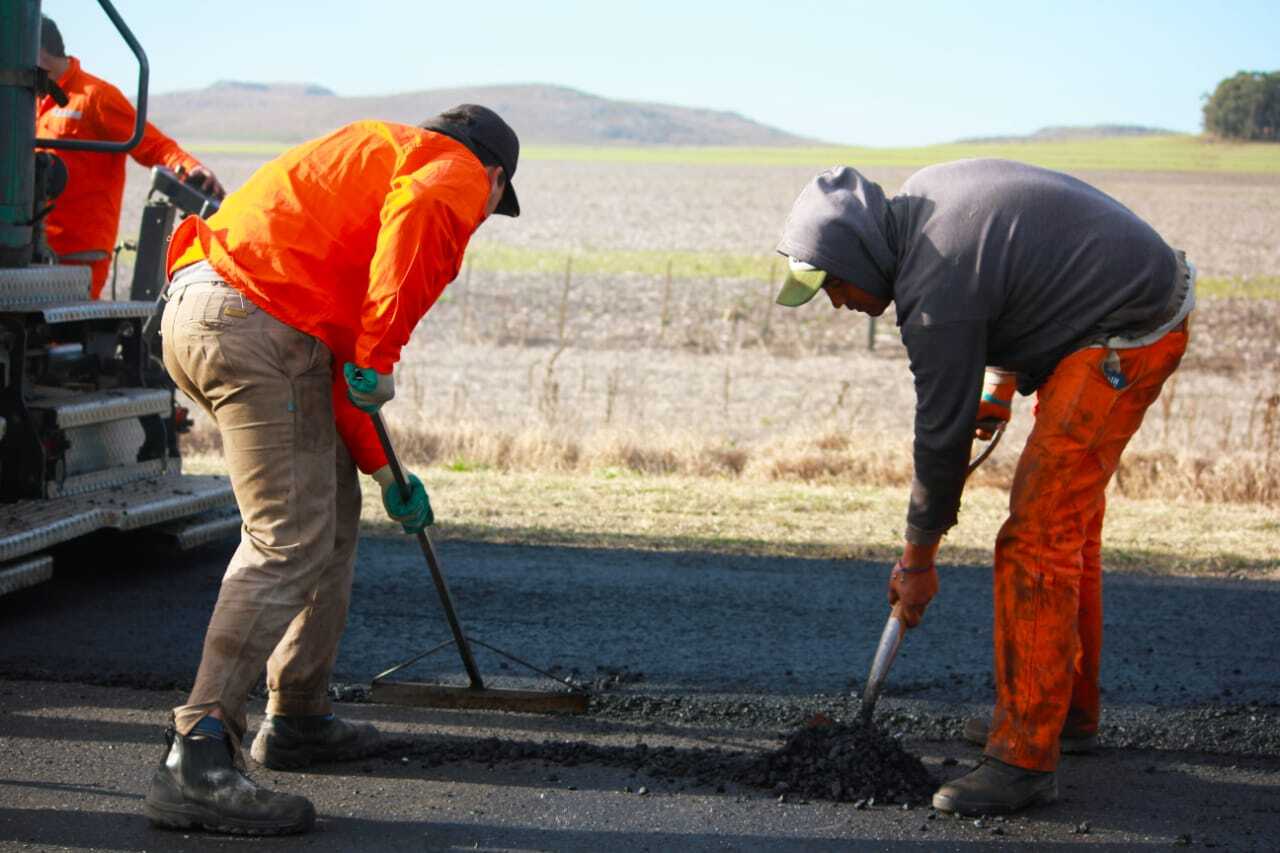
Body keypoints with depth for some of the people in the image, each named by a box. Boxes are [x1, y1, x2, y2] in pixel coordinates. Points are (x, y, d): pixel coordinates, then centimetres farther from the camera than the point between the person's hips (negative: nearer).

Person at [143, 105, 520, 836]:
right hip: (258, 325, -10)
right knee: (289, 540, -12)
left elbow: (335, 345, 35)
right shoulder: (454, 172, 6)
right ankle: (198, 760, -18)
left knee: (331, 508, 22)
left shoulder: (370, 157, 34)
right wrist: (380, 356, -16)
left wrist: (384, 472, 37)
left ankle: (300, 719, 29)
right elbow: (413, 215, -22)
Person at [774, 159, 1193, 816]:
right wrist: (1001, 379, 17)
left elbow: (942, 434, -16)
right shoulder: (918, 196, 3)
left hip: (1128, 336, -11)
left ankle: (1025, 758, -11)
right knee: (1072, 517, 20)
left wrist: (917, 562, -3)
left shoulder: (936, 295, -24)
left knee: (1037, 537, -14)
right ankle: (1069, 711, 32)